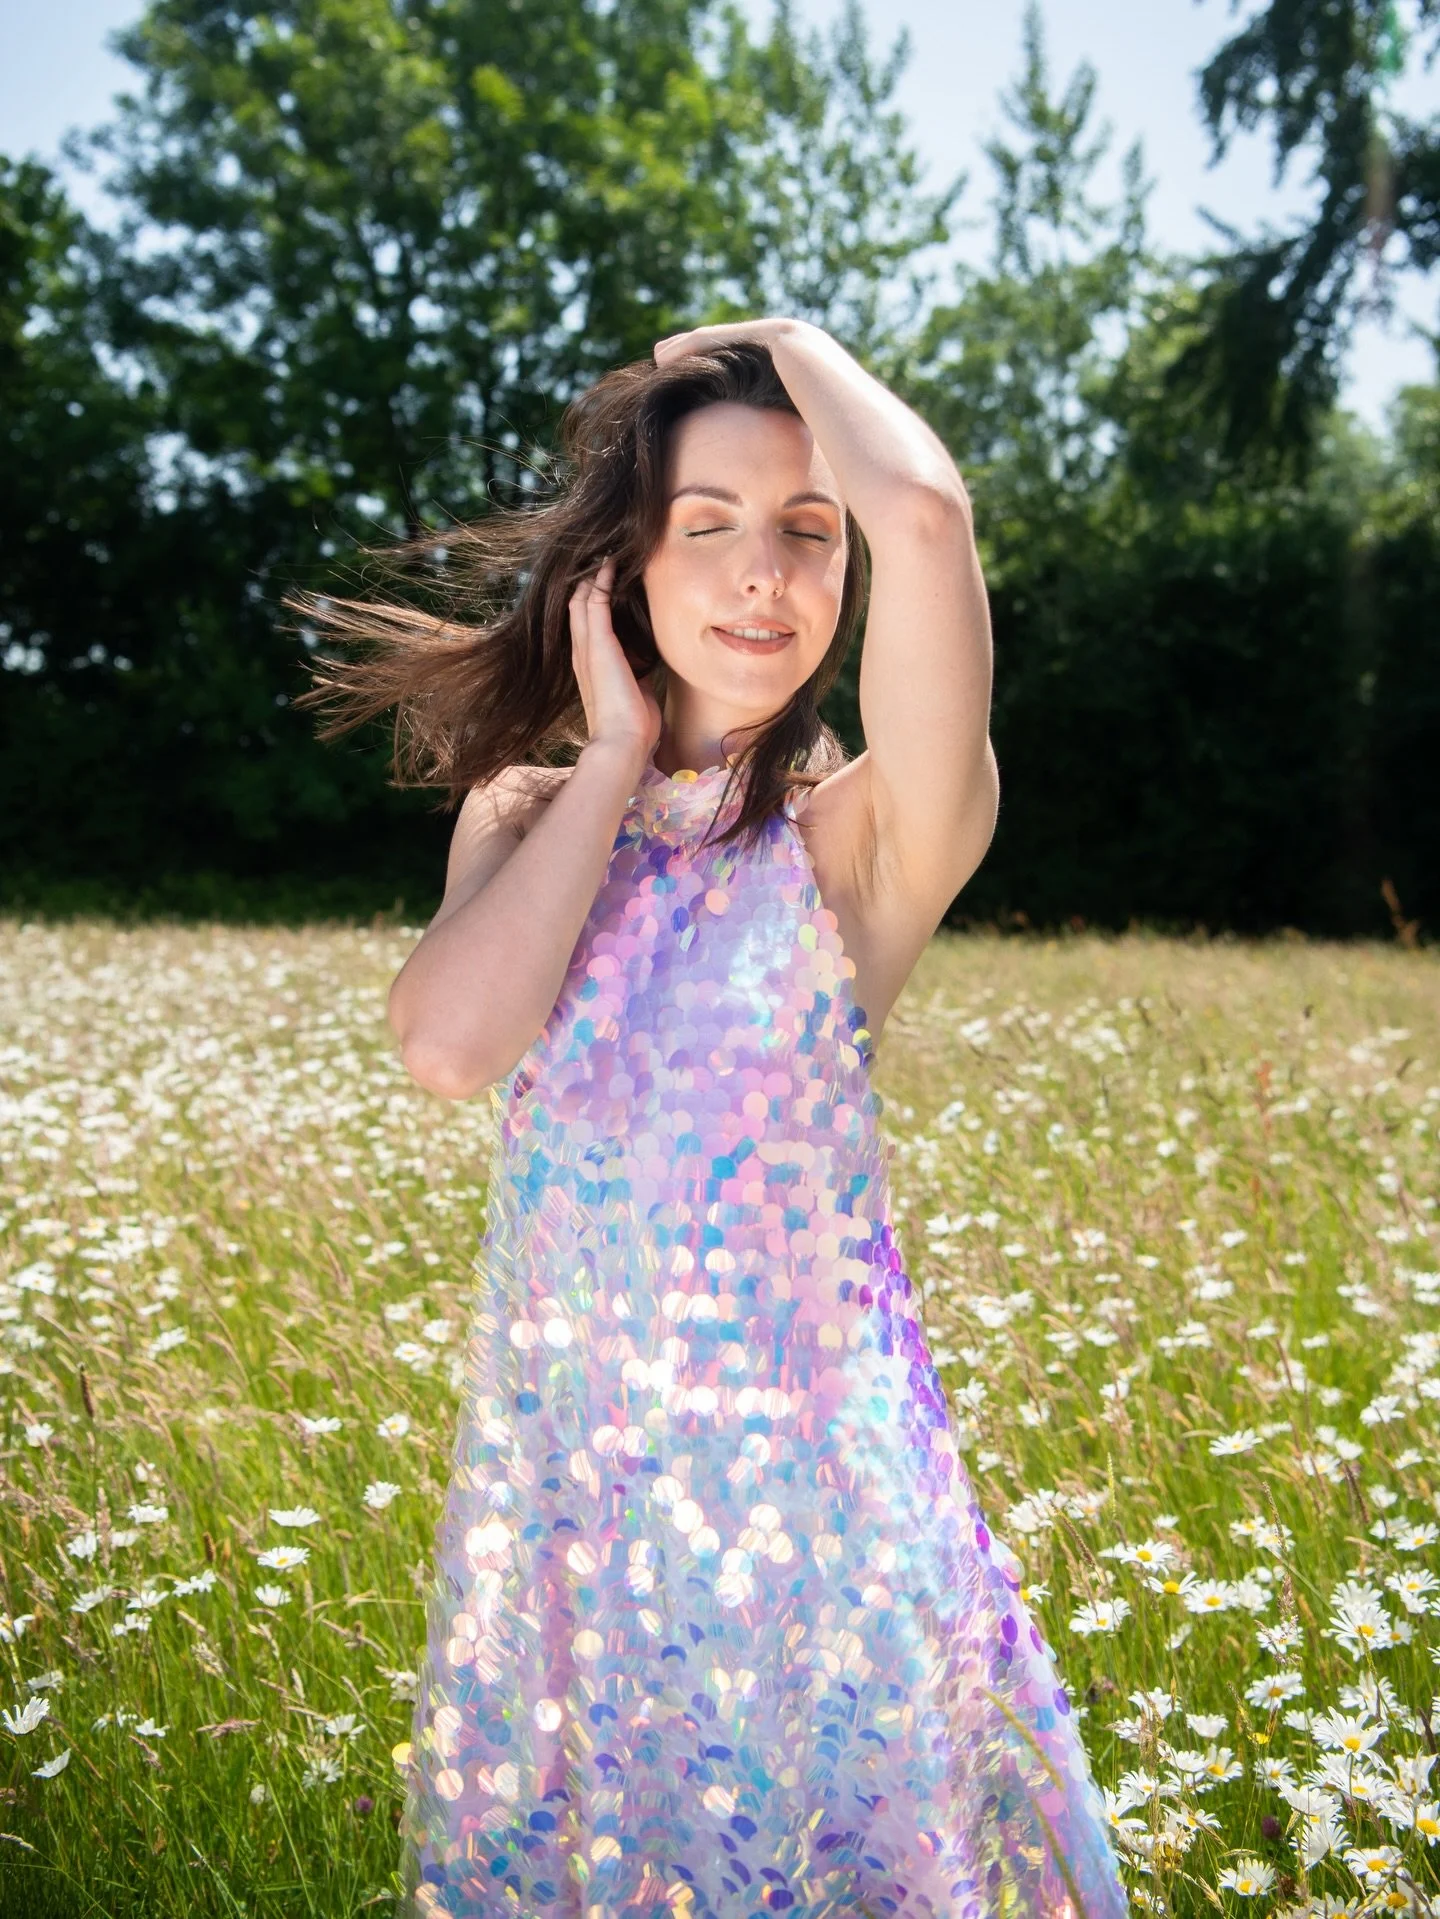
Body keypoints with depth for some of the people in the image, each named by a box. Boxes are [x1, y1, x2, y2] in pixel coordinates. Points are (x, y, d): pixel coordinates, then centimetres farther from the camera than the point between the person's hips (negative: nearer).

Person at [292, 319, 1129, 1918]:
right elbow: (446, 1045, -16)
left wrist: (793, 345, -8)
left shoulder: (864, 835, -9)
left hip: (810, 1472, -4)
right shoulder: (524, 817, 4)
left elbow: (925, 512, -28)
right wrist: (618, 757, -9)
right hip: (556, 1475, 4)